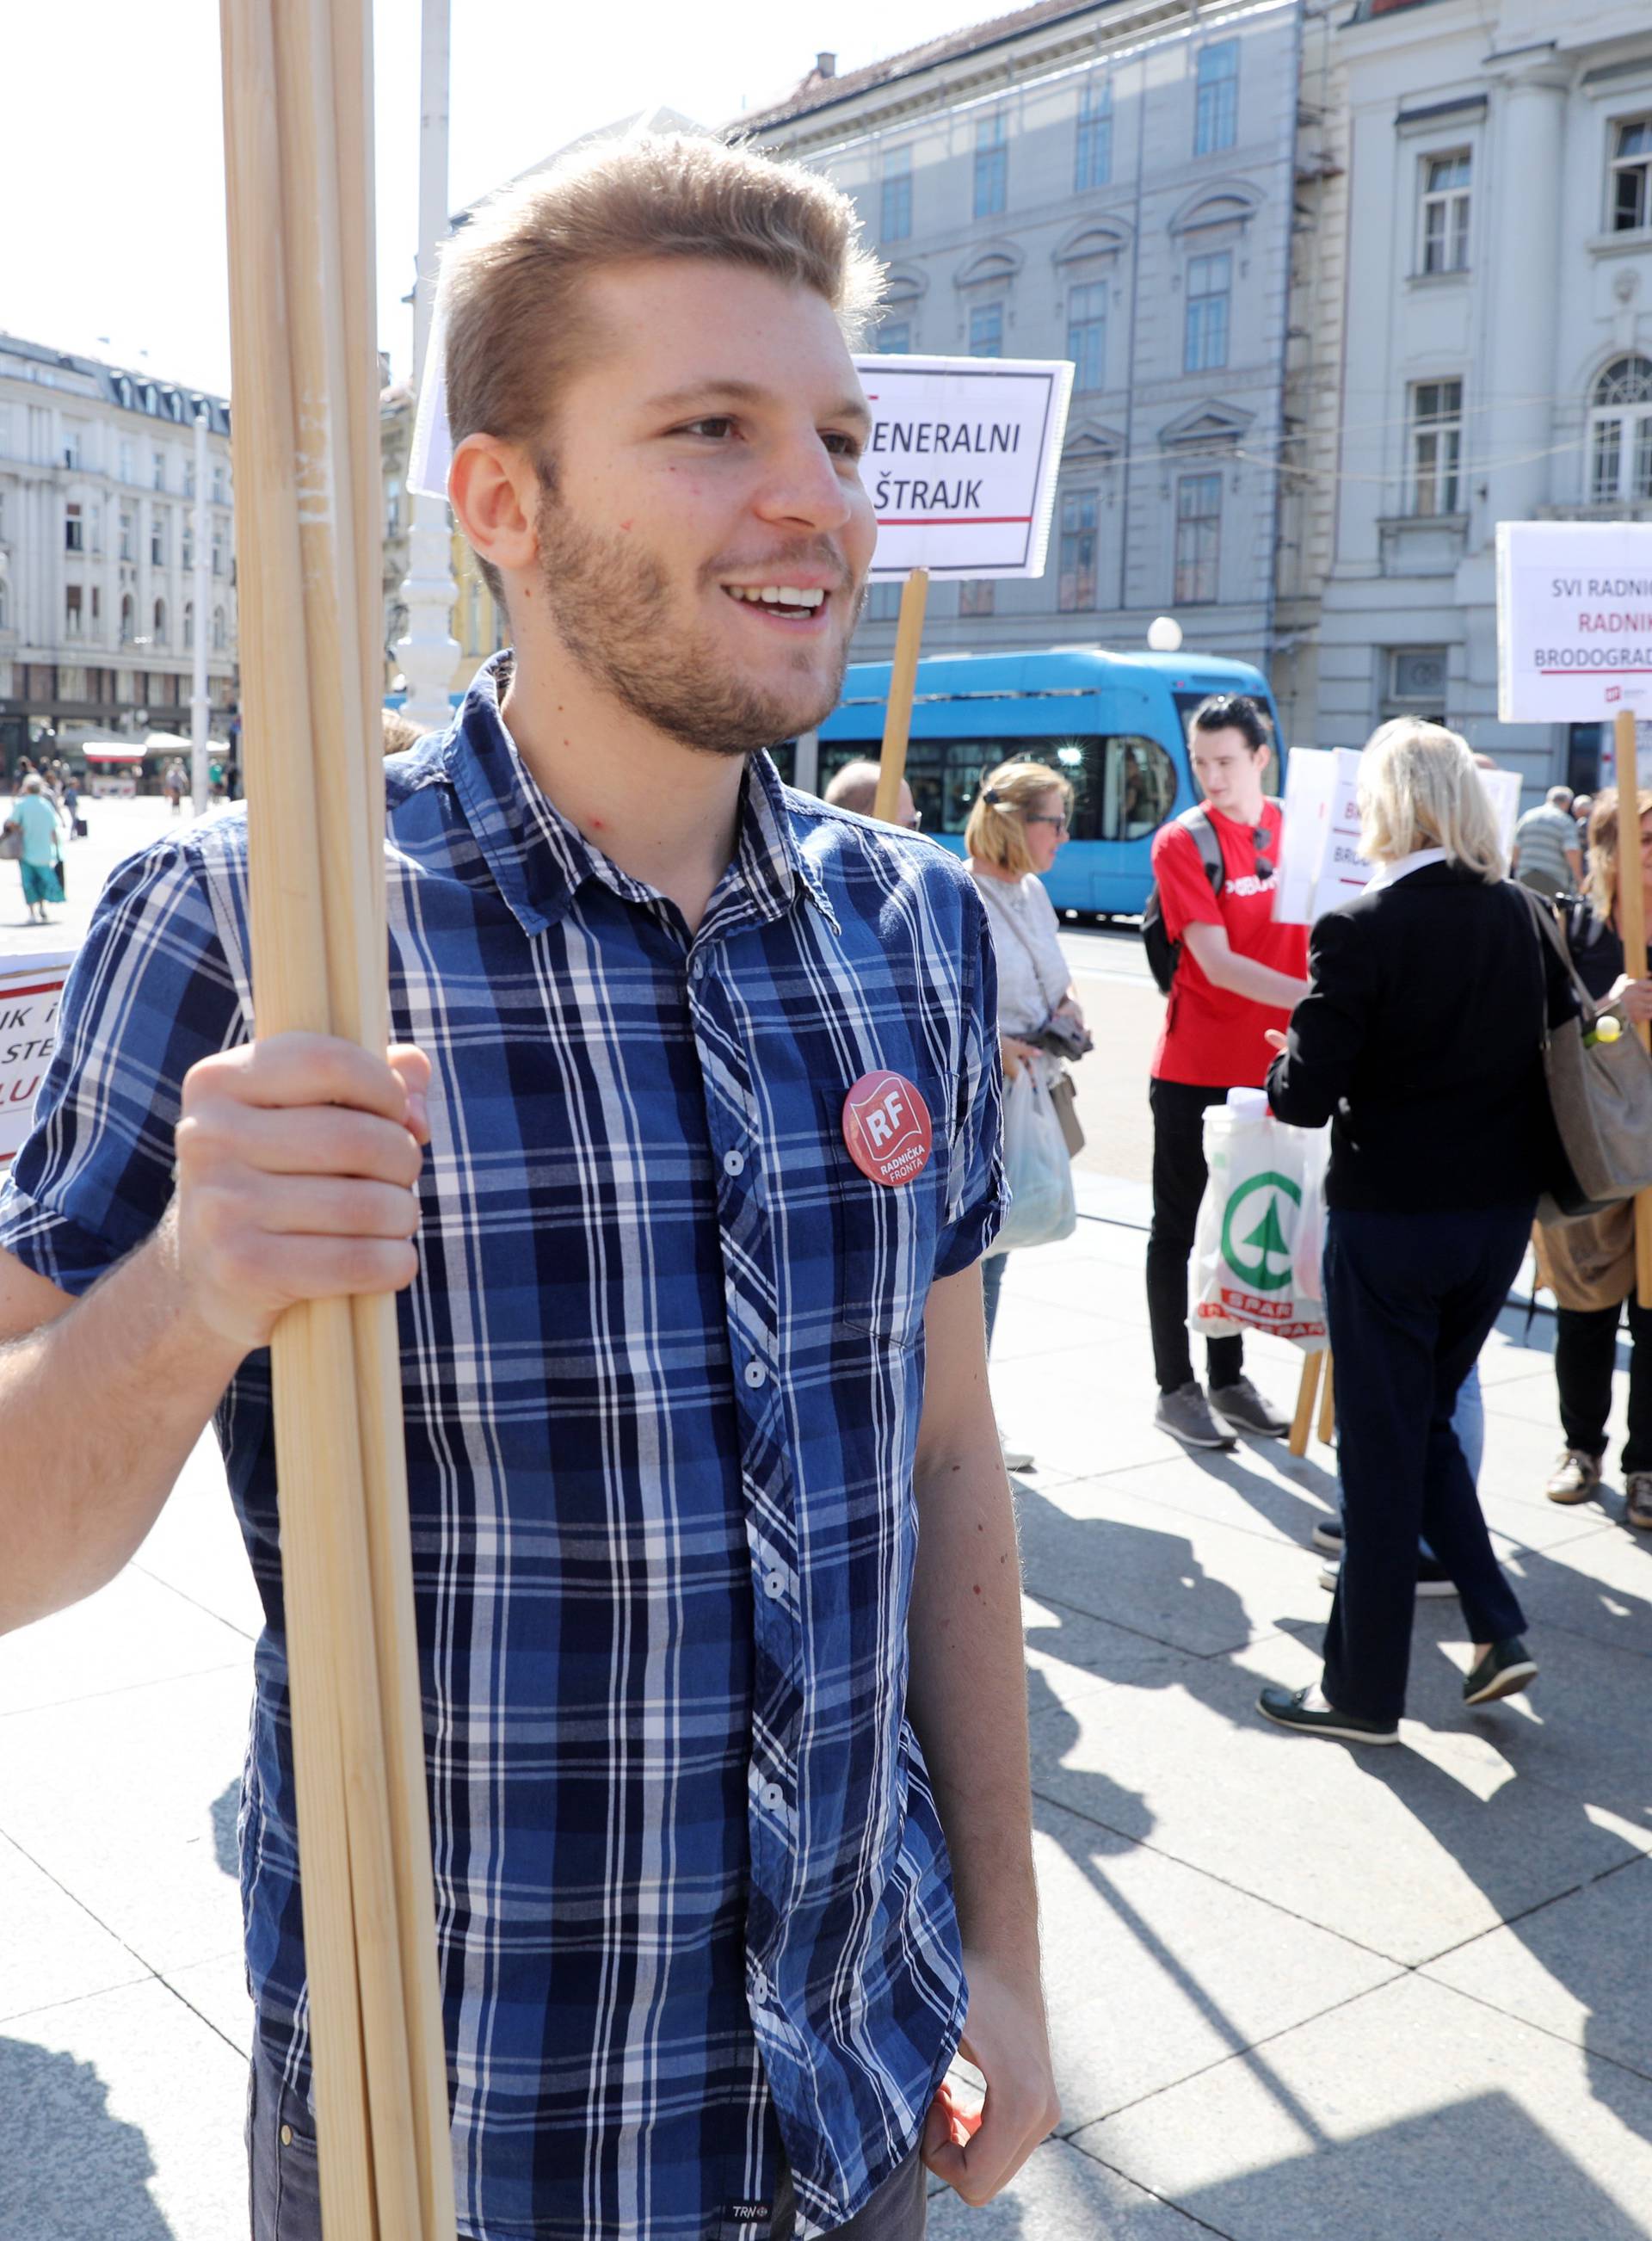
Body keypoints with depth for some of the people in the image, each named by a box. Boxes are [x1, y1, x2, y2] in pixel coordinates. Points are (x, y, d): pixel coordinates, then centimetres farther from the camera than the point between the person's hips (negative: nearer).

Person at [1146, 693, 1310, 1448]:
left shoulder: (1300, 829, 4)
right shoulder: (1182, 842, -11)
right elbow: (1218, 964, -18)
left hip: (1268, 1066, 5)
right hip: (1195, 1070, -5)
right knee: (1178, 1226, 4)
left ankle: (1229, 1379, 26)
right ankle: (1175, 1387, 13)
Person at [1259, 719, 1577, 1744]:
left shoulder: (1358, 930, -18)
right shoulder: (1524, 917, 1)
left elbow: (1307, 1095, -19)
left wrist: (1283, 1068, 2)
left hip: (1389, 1216, -5)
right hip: (1500, 1213, 6)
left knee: (1382, 1443, 6)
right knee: (1428, 1420, 23)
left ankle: (1365, 1689, 17)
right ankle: (1498, 1624, 15)